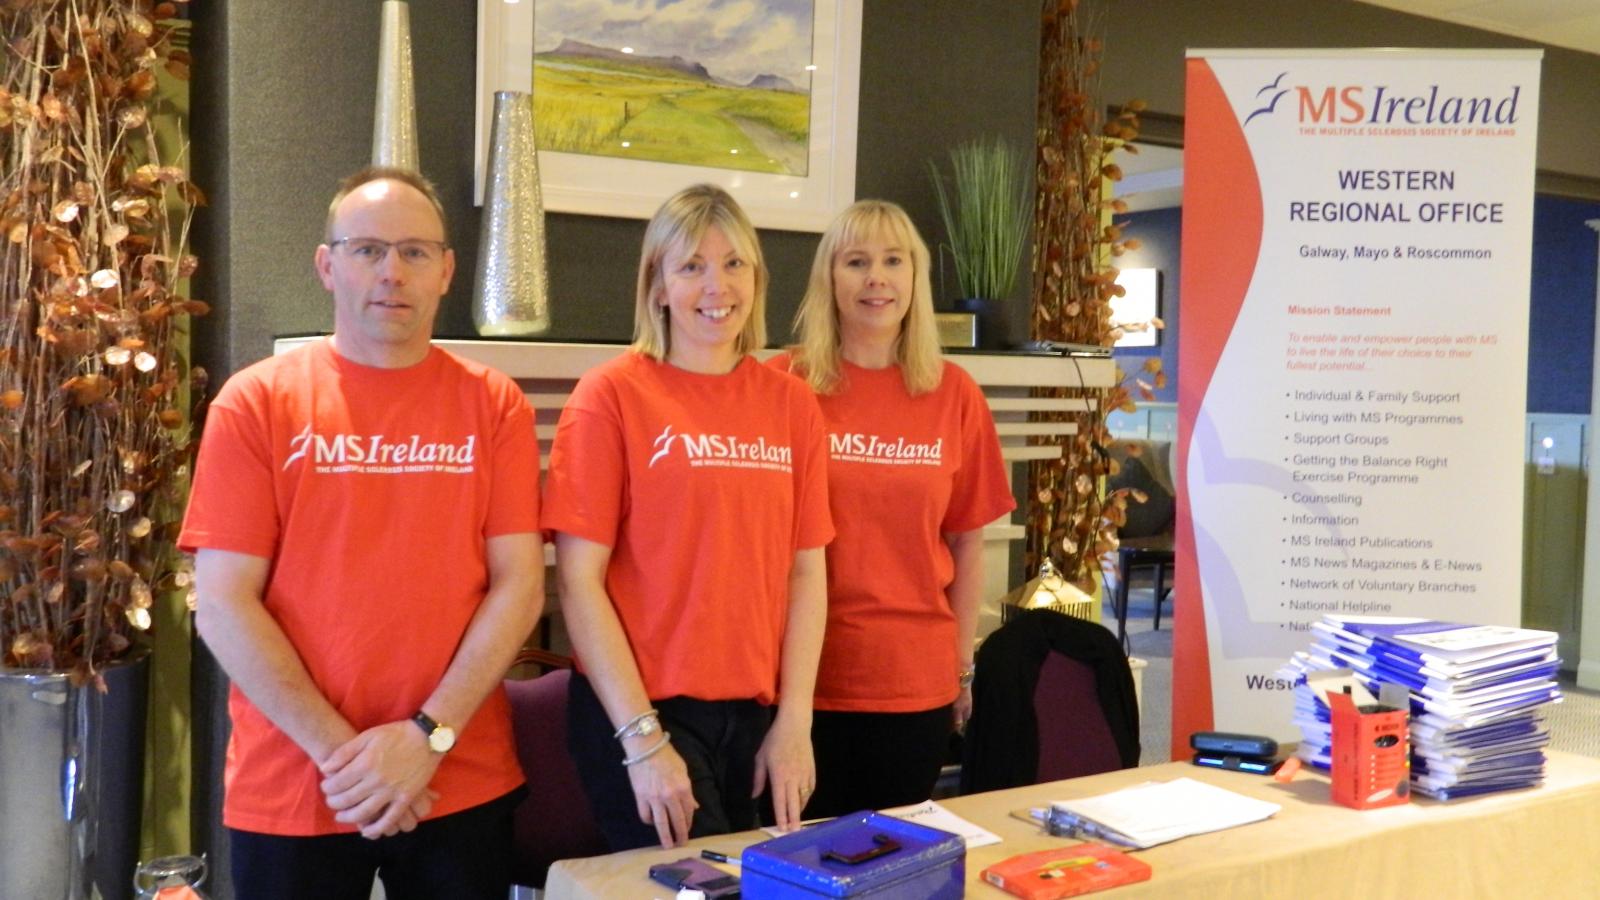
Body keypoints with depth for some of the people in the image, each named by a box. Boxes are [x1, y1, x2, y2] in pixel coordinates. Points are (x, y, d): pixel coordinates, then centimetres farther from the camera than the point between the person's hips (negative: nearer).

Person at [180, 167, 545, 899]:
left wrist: (428, 737, -13)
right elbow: (222, 604, -6)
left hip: (463, 784, 1)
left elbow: (519, 586, -3)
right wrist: (340, 750, -12)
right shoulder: (256, 401, -2)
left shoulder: (494, 404, 2)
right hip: (290, 791, -1)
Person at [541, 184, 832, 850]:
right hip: (640, 713, -4)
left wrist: (794, 721, -1)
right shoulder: (612, 394, -8)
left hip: (756, 716, 4)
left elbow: (806, 571, 5)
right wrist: (642, 737, -13)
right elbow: (580, 582, -10)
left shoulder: (790, 402, 5)